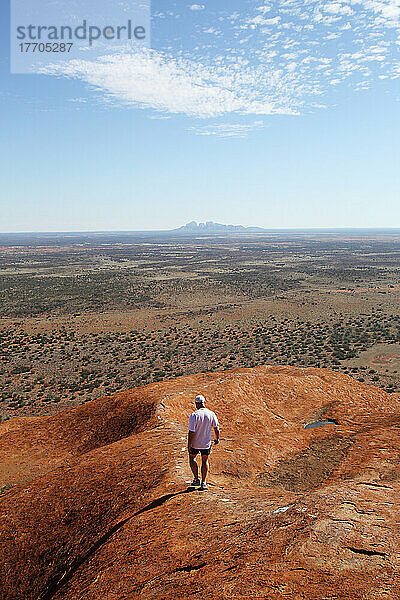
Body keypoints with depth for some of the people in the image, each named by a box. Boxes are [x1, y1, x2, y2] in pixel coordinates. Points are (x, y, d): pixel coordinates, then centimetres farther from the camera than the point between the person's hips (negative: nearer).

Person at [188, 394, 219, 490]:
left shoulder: (194, 415, -21)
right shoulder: (211, 414, -10)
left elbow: (191, 433, -19)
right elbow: (216, 428, 0)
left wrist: (189, 446, -9)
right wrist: (217, 438, 17)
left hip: (195, 443, -3)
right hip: (206, 443, 3)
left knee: (192, 458, 21)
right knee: (205, 461, 18)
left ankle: (196, 479, 19)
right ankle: (203, 483, 18)